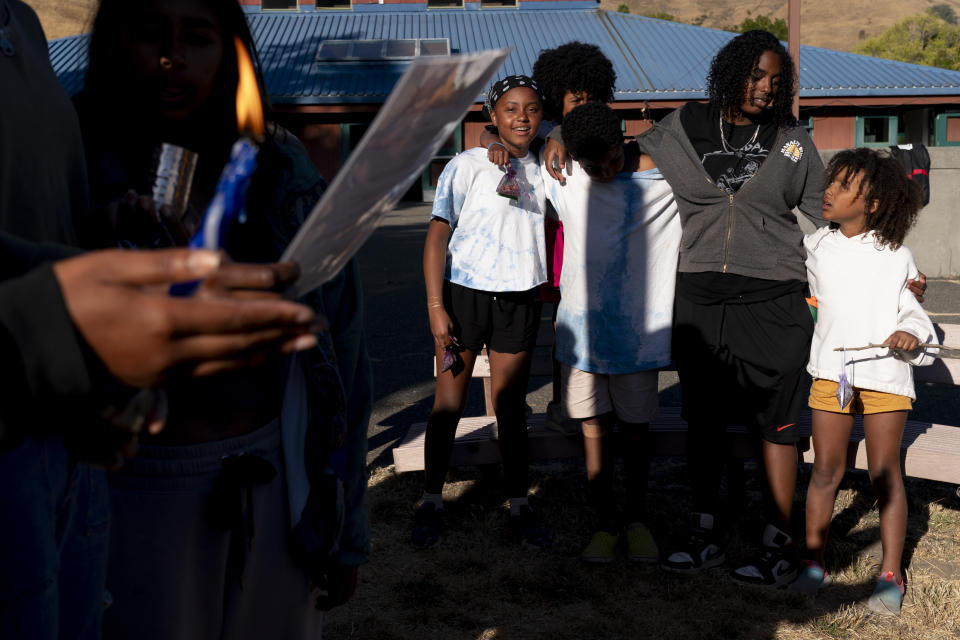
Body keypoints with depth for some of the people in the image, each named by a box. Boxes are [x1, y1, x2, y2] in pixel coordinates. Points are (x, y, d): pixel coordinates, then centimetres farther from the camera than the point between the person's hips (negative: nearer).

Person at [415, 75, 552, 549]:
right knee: (449, 403, 3)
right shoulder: (467, 166, -6)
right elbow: (437, 235, -8)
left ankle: (519, 509, 15)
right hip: (465, 294, -3)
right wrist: (436, 306, -14)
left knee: (511, 407, 8)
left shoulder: (541, 169, 8)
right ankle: (431, 503, 16)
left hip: (519, 300, 3)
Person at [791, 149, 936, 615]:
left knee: (884, 474, 5)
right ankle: (814, 565, 16)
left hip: (884, 373, -2)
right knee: (826, 470, 5)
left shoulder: (895, 257, 1)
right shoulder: (814, 249, 6)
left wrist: (910, 335, -13)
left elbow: (911, 311, 5)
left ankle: (890, 576, 13)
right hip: (831, 371, 2)